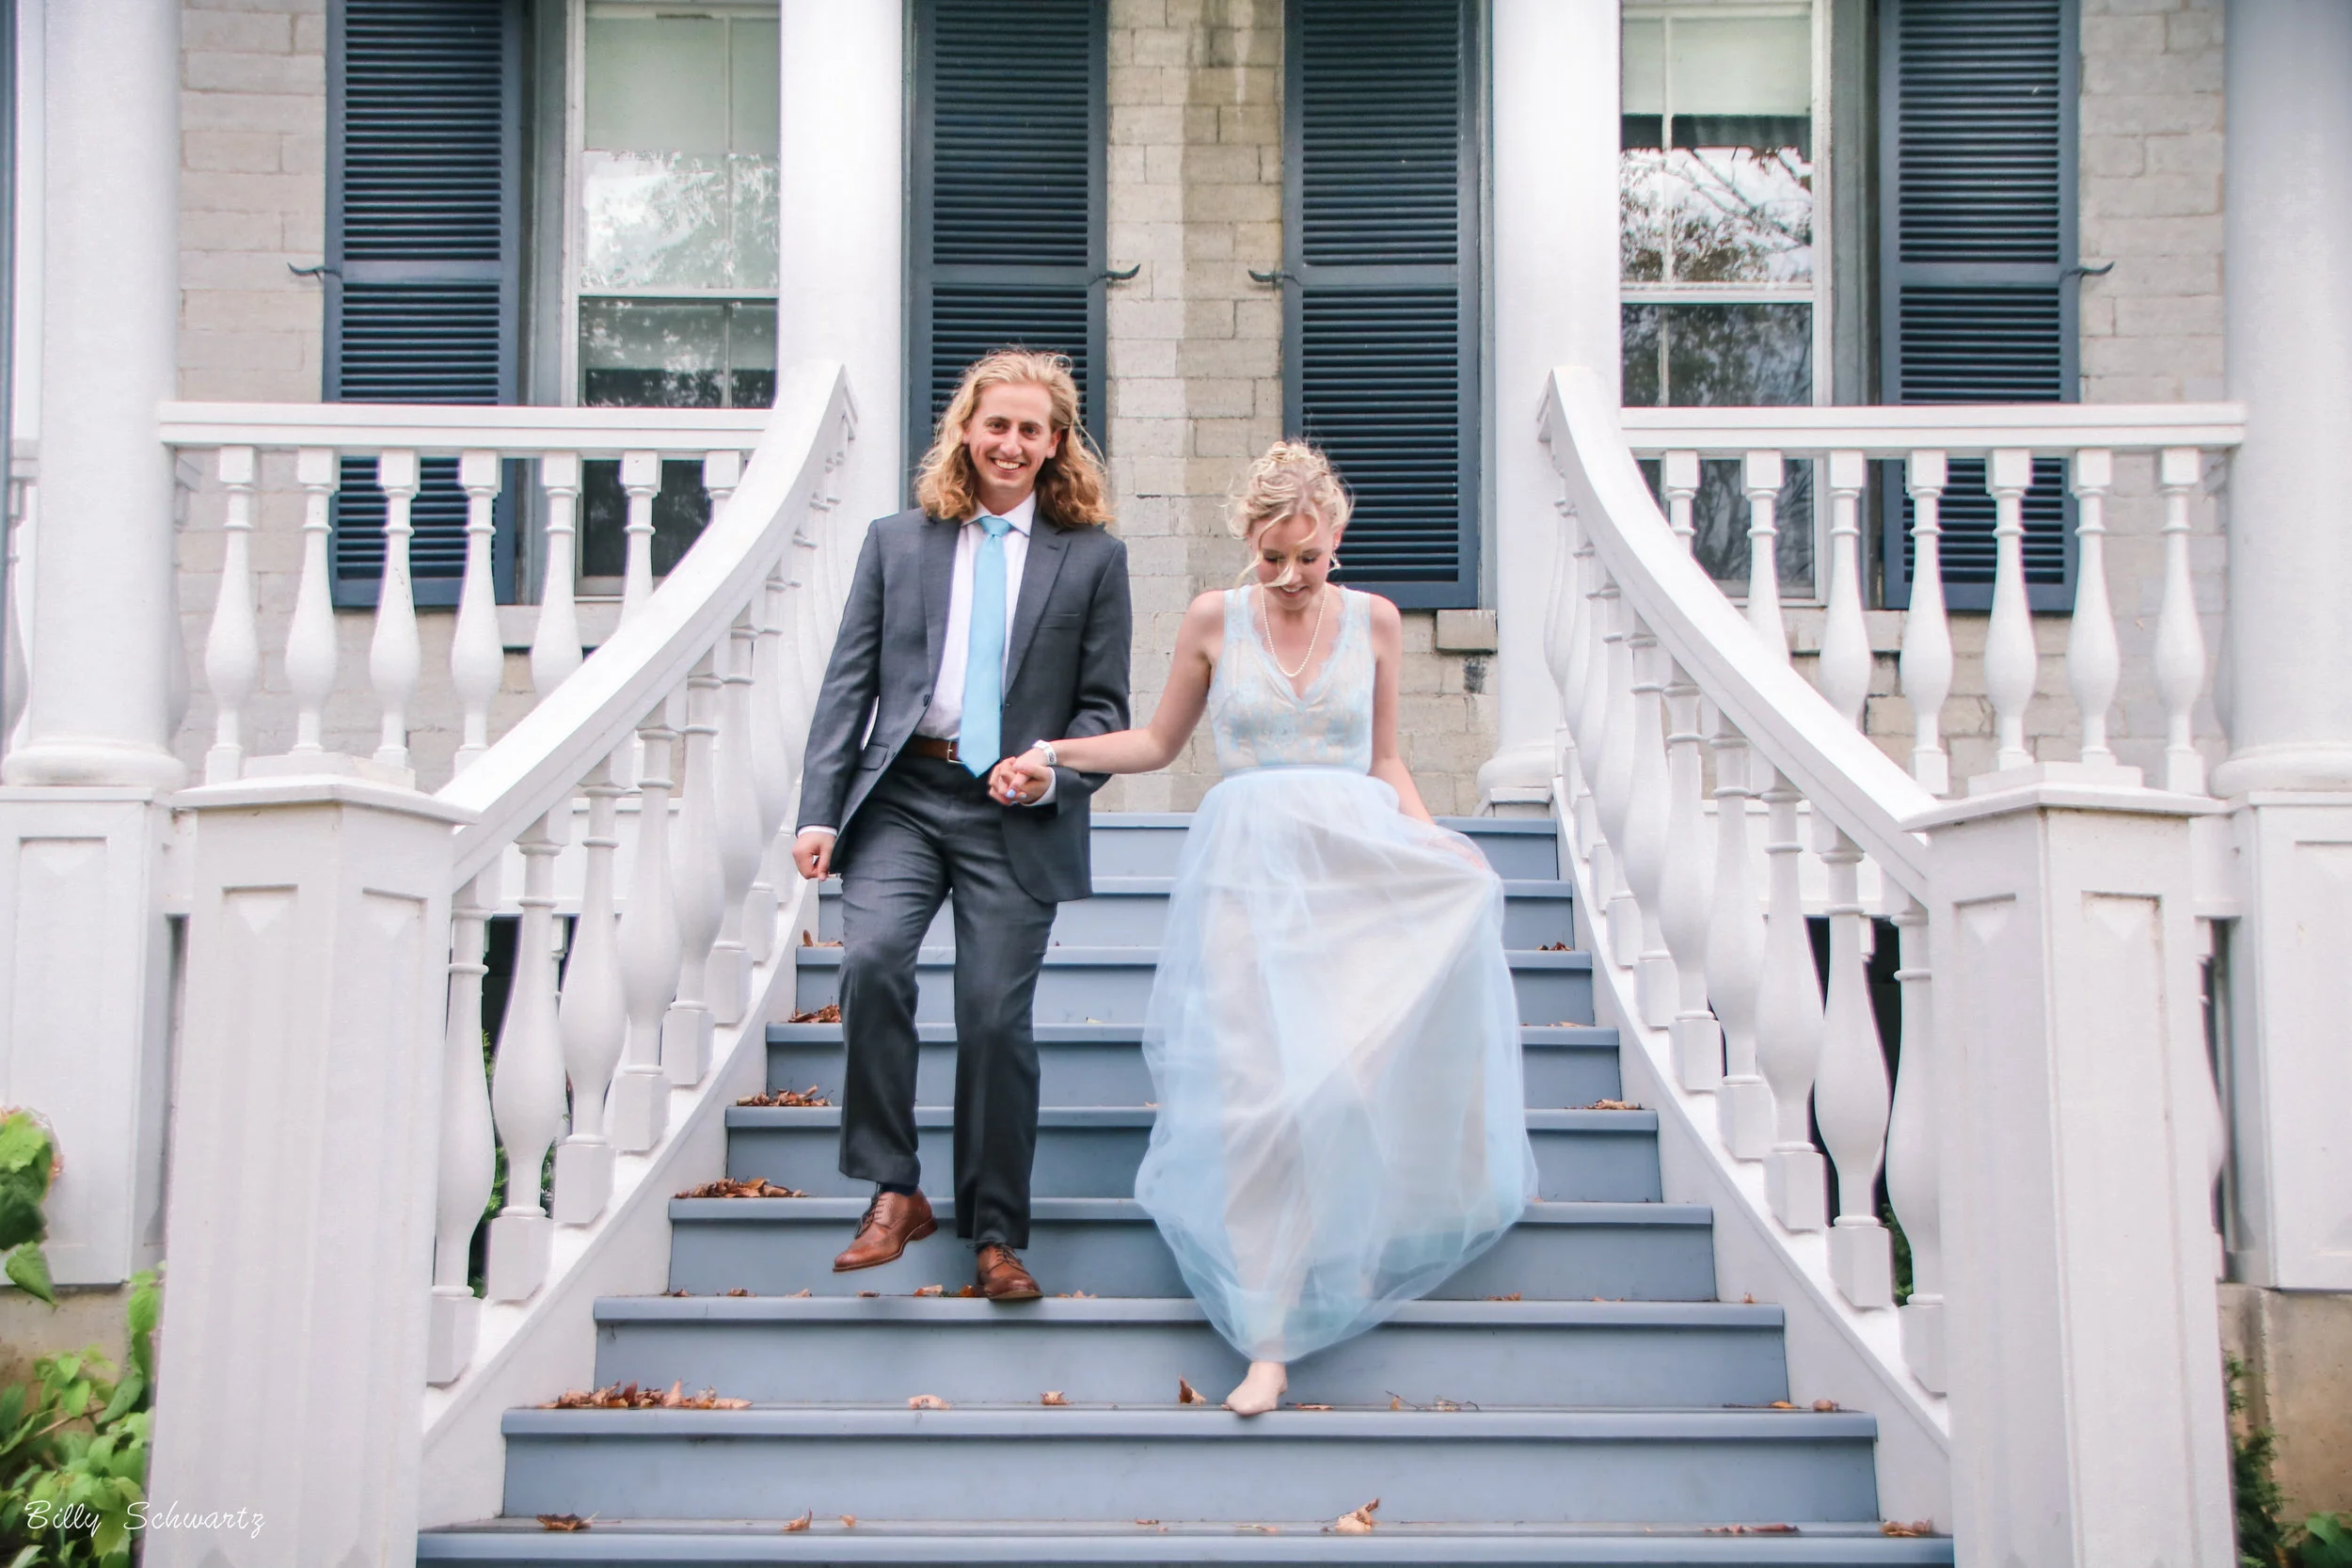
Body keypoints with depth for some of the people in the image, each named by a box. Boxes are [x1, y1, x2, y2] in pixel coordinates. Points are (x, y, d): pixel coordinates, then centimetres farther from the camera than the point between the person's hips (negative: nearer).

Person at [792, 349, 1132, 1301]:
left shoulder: (1091, 557, 8)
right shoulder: (897, 542, 12)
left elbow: (1105, 706, 8)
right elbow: (849, 683, 7)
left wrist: (1054, 774, -12)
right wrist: (820, 813, -2)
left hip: (1016, 817, -1)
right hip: (902, 795, 1)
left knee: (994, 1014, -3)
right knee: (870, 960, -22)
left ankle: (996, 1236, 12)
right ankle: (892, 1193, -7)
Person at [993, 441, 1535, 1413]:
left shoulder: (1374, 621, 8)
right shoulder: (1214, 621, 4)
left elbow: (1385, 763, 13)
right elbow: (1159, 743, 13)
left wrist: (1433, 848, -1)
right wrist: (1052, 754, 1)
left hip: (1359, 859, 2)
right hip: (1251, 867, -2)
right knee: (1257, 1083, -10)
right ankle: (1269, 1339, -7)